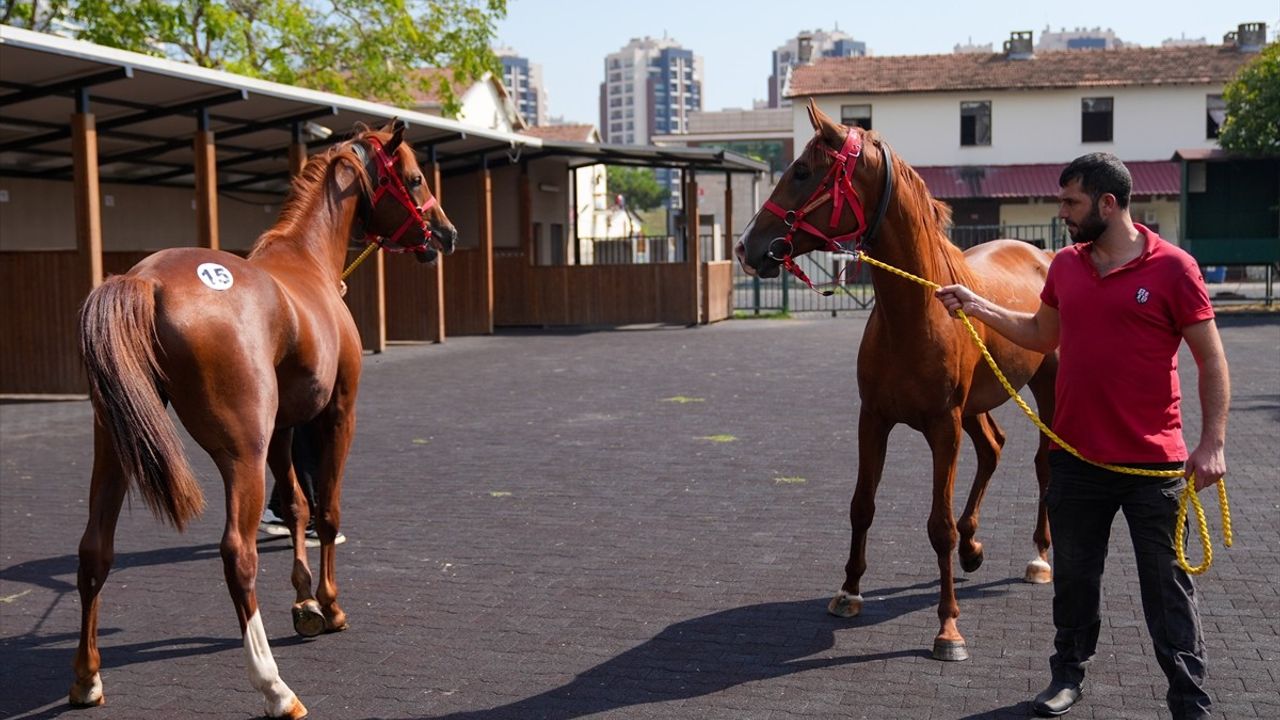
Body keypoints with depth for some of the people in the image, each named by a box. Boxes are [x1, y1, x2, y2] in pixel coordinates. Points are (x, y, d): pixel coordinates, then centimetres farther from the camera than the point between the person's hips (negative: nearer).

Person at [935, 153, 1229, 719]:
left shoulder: (1173, 268, -10)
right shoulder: (1065, 265, 5)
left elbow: (1212, 361, -7)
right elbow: (1042, 335, 20)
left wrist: (1212, 443, -12)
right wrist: (980, 308, 10)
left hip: (1153, 463, -5)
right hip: (1075, 456, 5)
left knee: (1167, 584, 6)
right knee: (1074, 577, 17)